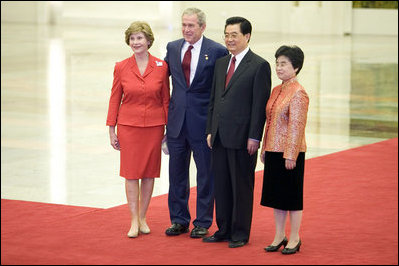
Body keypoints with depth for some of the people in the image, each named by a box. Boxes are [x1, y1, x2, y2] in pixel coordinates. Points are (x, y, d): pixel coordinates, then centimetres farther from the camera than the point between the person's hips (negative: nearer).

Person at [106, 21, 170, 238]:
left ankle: (143, 218, 17)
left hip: (153, 125, 0)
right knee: (131, 173, -1)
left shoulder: (161, 67, -2)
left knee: (149, 172, 6)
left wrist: (168, 127, 3)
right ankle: (134, 221, 4)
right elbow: (114, 100, 3)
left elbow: (165, 99, 5)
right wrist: (111, 130, 2)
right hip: (129, 125, 0)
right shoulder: (121, 68, -1)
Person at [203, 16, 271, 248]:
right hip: (220, 137, 7)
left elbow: (260, 105, -11)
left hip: (242, 139, -7)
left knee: (242, 187, 3)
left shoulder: (259, 66, -8)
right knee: (221, 185, 11)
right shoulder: (221, 63, 14)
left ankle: (240, 233, 12)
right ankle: (224, 230, 22)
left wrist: (254, 138, -15)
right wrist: (210, 131, 11)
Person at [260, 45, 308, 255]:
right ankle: (279, 236, 21)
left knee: (292, 194, 1)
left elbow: (297, 126, -17)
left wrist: (290, 155, -19)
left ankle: (294, 238, 10)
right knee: (276, 193, 12)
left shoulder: (298, 93, -14)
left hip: (290, 152, -8)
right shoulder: (276, 91, 11)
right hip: (273, 151, 8)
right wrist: (264, 149, 16)